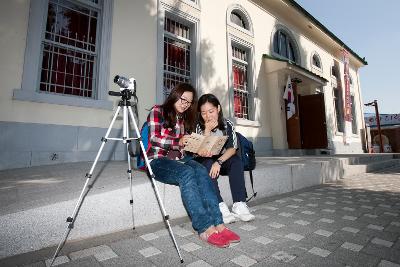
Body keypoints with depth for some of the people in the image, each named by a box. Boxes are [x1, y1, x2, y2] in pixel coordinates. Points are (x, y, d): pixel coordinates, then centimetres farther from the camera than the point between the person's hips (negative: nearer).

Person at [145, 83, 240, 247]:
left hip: (179, 158, 5)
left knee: (201, 171, -28)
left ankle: (218, 224, -32)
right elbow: (154, 139, -10)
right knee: (187, 173, -34)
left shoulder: (186, 119, 18)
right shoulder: (158, 111, 2)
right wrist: (179, 141, -22)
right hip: (158, 160, -4)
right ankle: (206, 229, -33)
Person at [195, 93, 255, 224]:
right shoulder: (198, 126, -8)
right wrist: (207, 130, -24)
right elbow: (201, 152, -16)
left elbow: (232, 148, -14)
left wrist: (219, 162, -30)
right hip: (203, 162, -1)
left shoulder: (227, 124, -4)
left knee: (236, 161, -27)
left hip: (223, 160, 2)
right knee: (207, 164, -33)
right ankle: (220, 207, -38)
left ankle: (239, 205, -31)